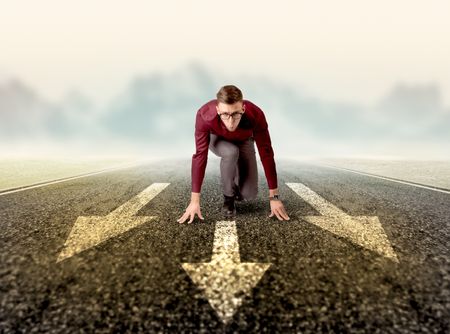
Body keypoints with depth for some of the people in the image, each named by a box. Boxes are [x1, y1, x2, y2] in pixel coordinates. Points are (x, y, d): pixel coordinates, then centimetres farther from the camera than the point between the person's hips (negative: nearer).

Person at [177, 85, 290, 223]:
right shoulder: (204, 115, -40)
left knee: (249, 194, -13)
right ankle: (228, 197, -12)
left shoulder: (256, 115, -39)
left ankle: (237, 188, 24)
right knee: (231, 152, -38)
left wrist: (274, 197, -30)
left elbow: (266, 154, -32)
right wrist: (194, 200, -36)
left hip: (243, 141, 1)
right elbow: (200, 156, -37)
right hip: (217, 139, 0)